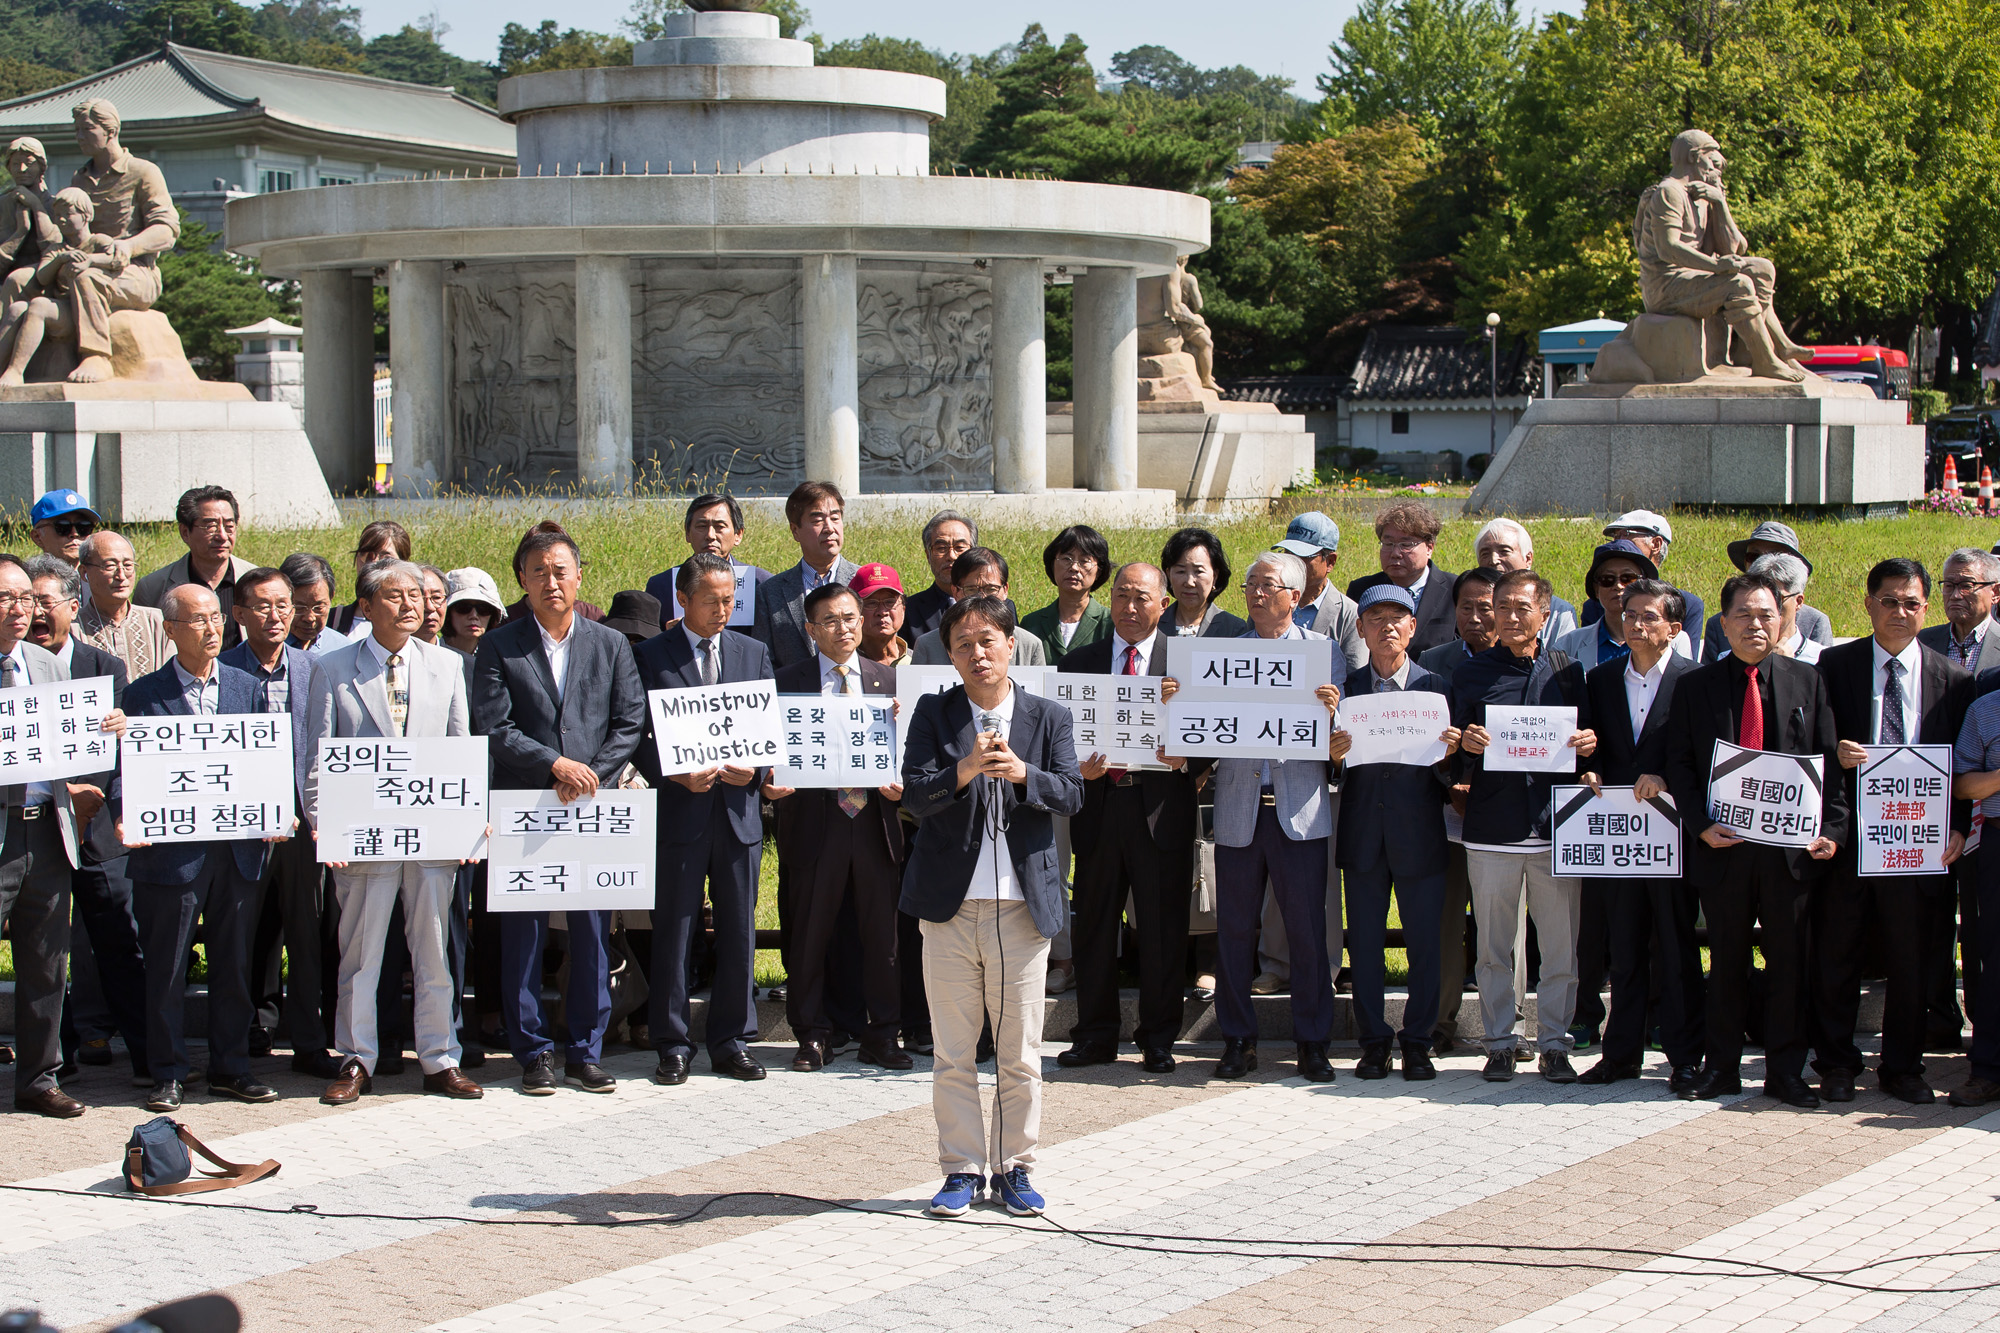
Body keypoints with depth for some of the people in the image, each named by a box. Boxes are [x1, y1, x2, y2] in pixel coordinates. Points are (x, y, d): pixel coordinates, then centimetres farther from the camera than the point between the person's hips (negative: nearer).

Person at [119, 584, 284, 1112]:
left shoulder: (248, 687, 10)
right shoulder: (144, 694, 1)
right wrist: (125, 818, -21)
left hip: (238, 850, 3)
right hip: (170, 850, -3)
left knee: (234, 965, 10)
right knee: (165, 969, 3)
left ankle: (231, 1067, 20)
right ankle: (169, 1074, 12)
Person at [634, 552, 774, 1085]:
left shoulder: (754, 653, 13)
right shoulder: (651, 657, 2)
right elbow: (640, 738, -1)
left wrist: (754, 770, -7)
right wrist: (678, 776, -15)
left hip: (739, 810, 3)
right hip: (678, 812, -3)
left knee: (738, 932, 6)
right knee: (673, 933, 0)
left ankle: (732, 1041, 15)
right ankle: (673, 1045, 8)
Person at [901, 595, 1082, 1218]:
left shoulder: (1050, 718, 6)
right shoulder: (933, 713, 4)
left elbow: (1071, 794, -5)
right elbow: (913, 793, -7)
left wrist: (1022, 773, -24)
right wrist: (963, 771, -26)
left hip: (1022, 907, 0)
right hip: (951, 908, 0)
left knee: (1020, 1055, 5)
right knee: (953, 1054, 5)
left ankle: (1015, 1167, 16)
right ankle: (962, 1170, 13)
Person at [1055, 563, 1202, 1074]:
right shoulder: (1079, 662, 11)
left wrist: (1186, 758, -18)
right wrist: (1076, 766, -10)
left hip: (1160, 809, -2)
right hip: (1099, 806, 2)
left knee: (1162, 931, 3)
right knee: (1093, 929, 7)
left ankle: (1157, 1040, 13)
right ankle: (1096, 1037, 17)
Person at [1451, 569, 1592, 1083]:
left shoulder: (1568, 673, 10)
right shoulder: (1471, 674, 7)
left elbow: (1587, 740, 15)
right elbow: (1452, 758, 7)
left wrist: (1589, 747, -7)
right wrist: (1464, 745, -15)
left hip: (1556, 827, 0)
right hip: (1491, 828, 0)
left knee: (1561, 947, 1)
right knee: (1494, 946, 4)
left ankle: (1554, 1044, 12)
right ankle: (1500, 1042, 14)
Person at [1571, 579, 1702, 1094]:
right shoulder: (1601, 679, 12)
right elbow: (1592, 746, 15)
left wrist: (1666, 779, -21)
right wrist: (1591, 773, -5)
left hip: (1670, 833, -4)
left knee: (1678, 950, 2)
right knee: (1624, 950, 10)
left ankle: (1684, 1057, 7)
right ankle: (1622, 1052, 17)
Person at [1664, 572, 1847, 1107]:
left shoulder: (1807, 681, 7)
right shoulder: (1696, 686, 5)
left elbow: (1829, 762, 5)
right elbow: (1679, 765, 3)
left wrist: (1832, 828, -6)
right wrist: (1700, 824, -10)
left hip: (1792, 844, 0)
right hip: (1723, 844, 0)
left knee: (1788, 959, 5)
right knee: (1726, 959, 8)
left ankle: (1785, 1071, 13)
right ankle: (1722, 1067, 17)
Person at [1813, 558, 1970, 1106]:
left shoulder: (1953, 679, 7)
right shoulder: (1835, 665, 4)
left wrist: (1957, 827, -3)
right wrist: (1834, 751, -18)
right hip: (1848, 831, -1)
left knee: (1910, 958, 6)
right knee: (1836, 953, 5)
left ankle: (1902, 1067, 19)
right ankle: (1836, 1064, 18)